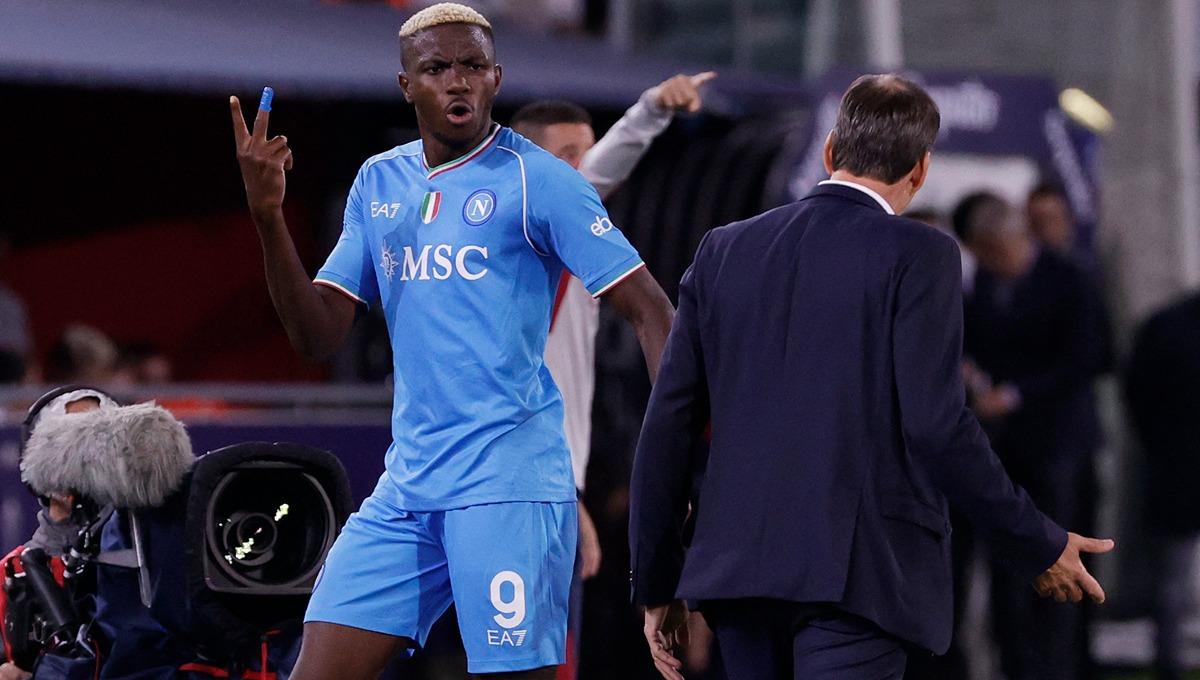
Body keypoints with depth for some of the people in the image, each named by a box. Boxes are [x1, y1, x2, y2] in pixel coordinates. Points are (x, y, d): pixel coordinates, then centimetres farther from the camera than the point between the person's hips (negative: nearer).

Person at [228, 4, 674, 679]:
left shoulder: (538, 179, -4)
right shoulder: (378, 183, 14)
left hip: (510, 485, -6)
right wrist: (269, 215, -2)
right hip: (407, 487, 6)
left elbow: (652, 313, -6)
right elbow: (319, 335, 11)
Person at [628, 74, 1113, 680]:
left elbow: (668, 425, 10)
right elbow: (935, 423, -13)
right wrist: (1039, 546, -2)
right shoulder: (918, 255, -4)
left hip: (737, 564, 5)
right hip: (859, 573, -5)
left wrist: (656, 584, 17)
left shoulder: (725, 250, 11)